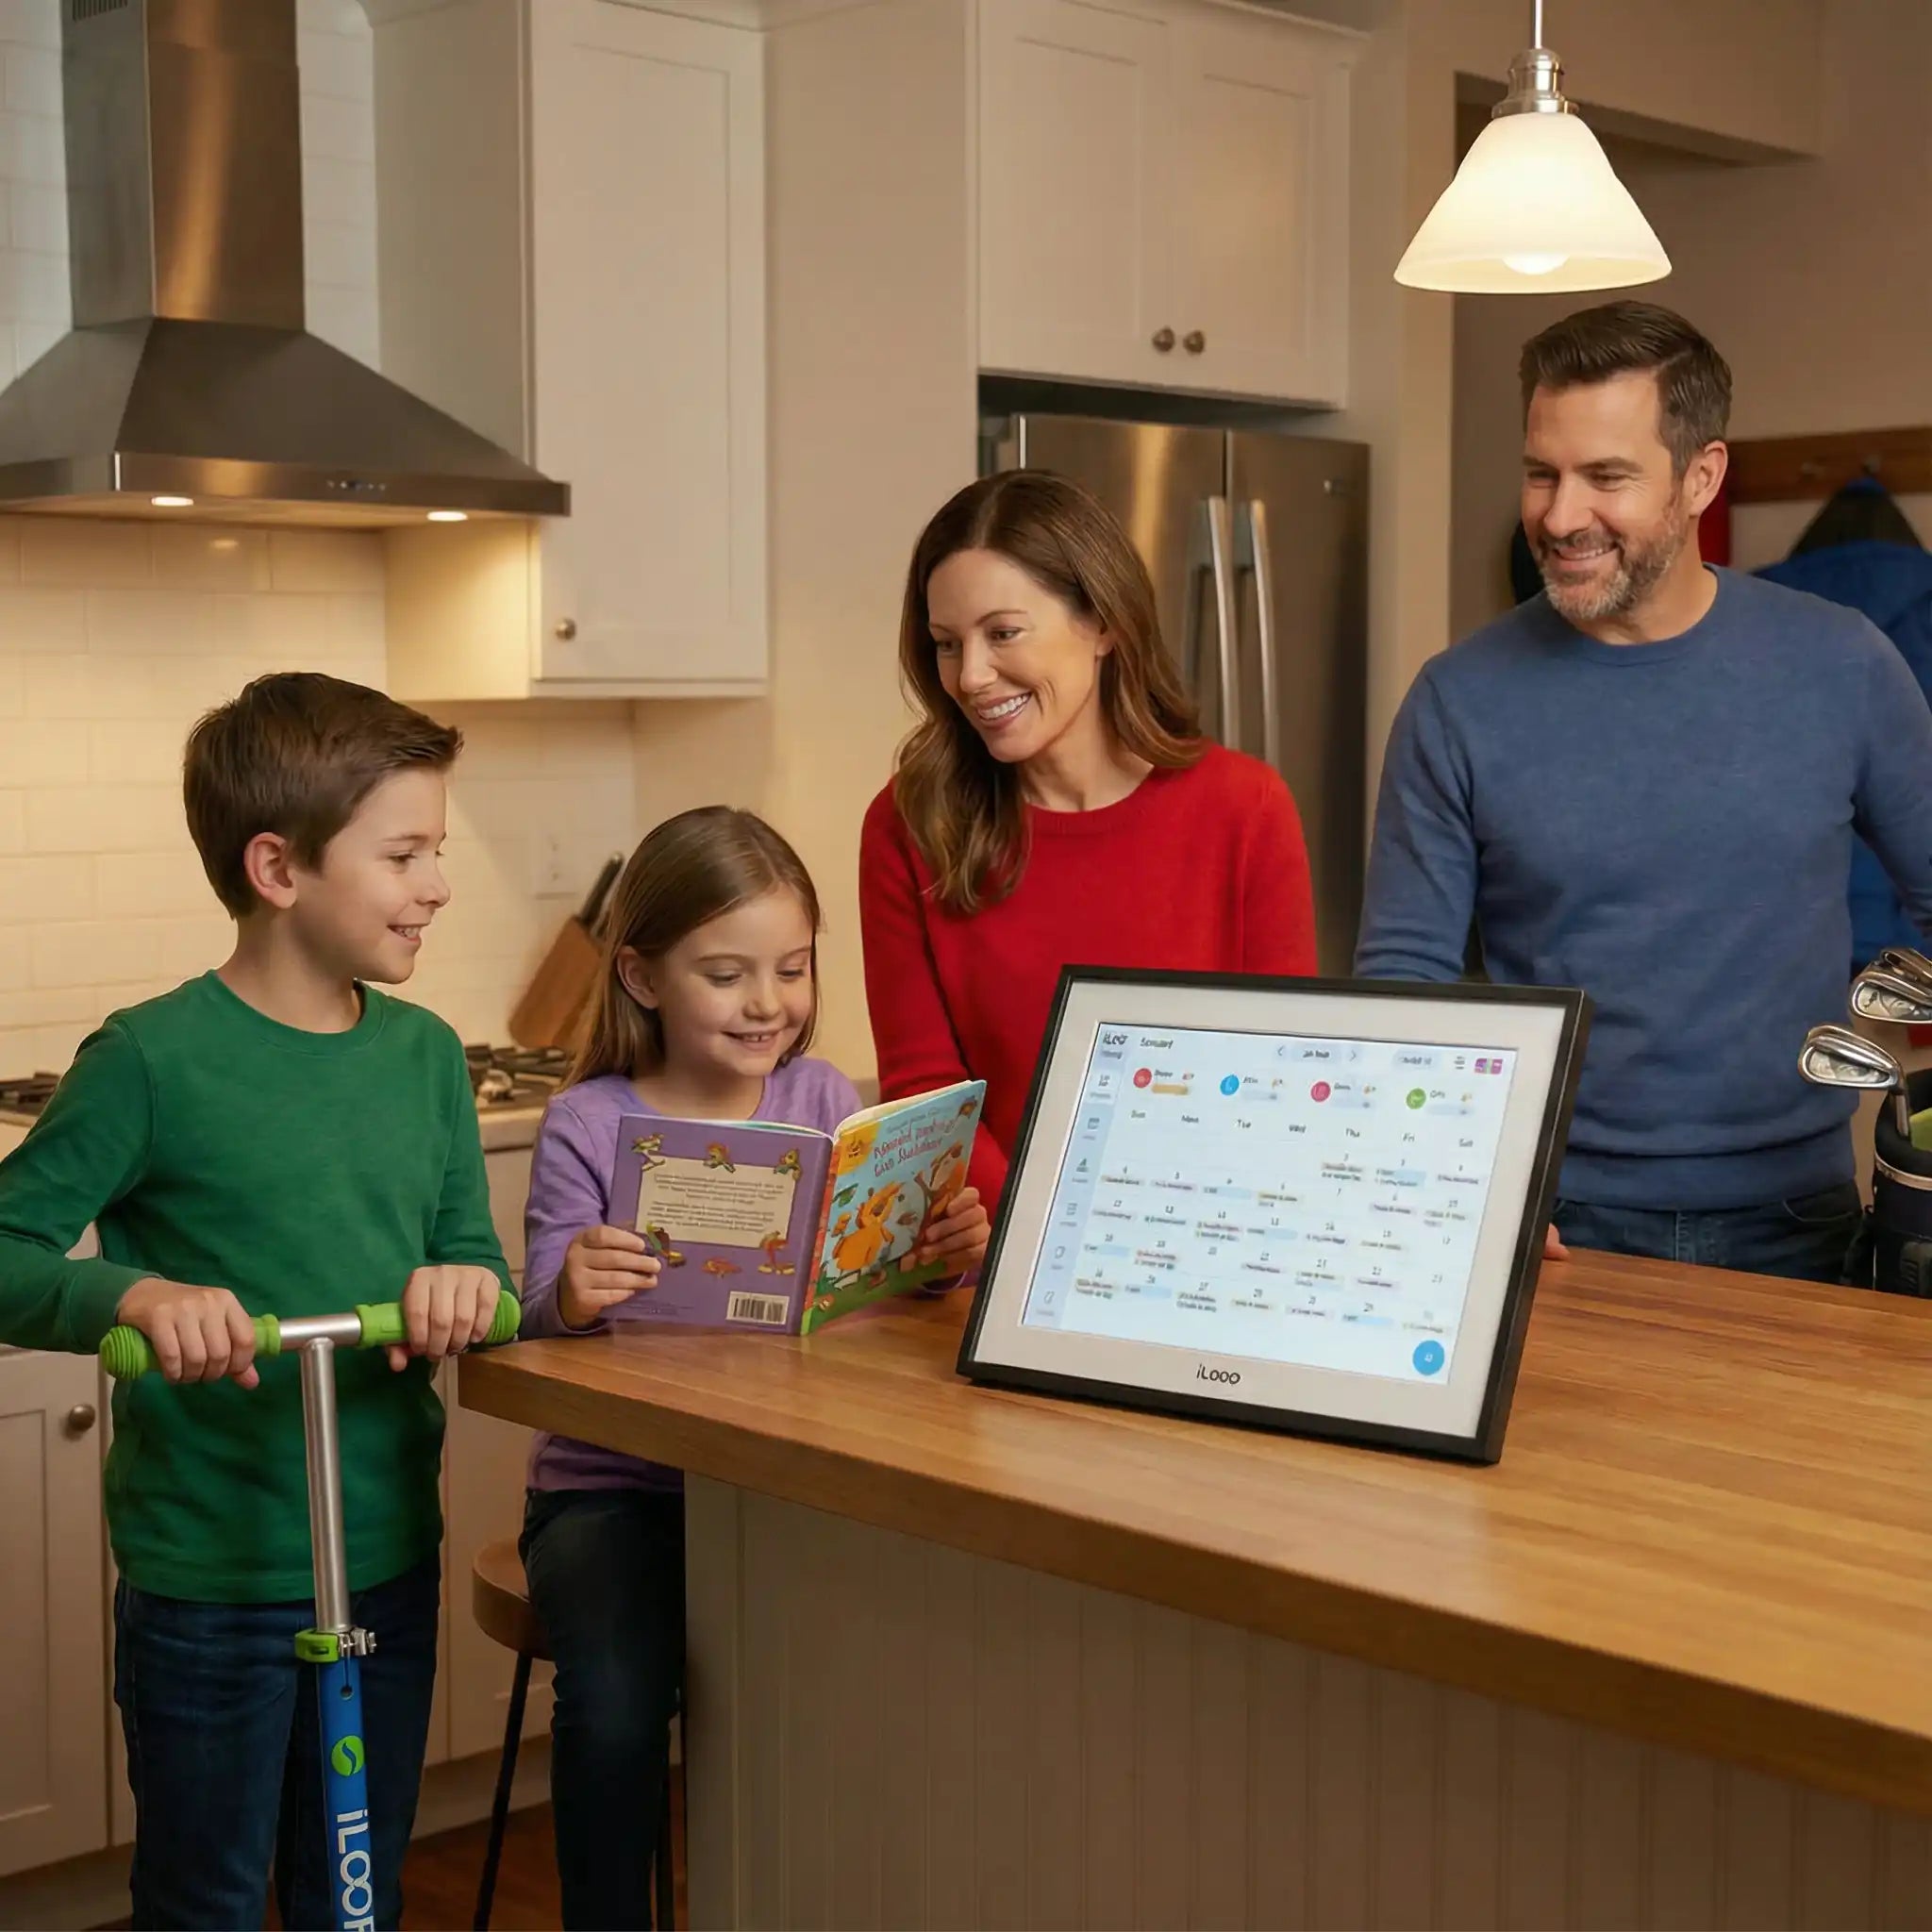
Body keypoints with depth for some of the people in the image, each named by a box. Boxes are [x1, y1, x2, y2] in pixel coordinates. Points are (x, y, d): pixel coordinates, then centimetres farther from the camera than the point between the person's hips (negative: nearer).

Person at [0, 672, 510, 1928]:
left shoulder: (427, 1054, 3)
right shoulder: (155, 1059, -15)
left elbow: (474, 1259, 8)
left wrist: (464, 1289, -14)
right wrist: (134, 1293, -31)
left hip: (392, 1555, 5)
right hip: (209, 1577, -5)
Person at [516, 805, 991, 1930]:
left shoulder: (825, 1103, 2)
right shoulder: (589, 1127, -6)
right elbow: (542, 1331, -10)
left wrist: (950, 1251, -20)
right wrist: (568, 1301, -32)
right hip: (616, 1487, -2)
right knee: (618, 1700, -28)